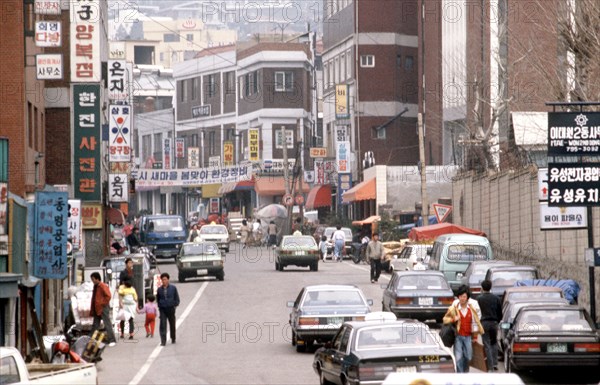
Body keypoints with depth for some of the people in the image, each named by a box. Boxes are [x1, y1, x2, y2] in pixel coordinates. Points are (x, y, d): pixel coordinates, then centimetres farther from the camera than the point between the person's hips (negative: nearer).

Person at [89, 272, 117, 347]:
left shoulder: (103, 286, -12)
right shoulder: (95, 286, 15)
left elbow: (108, 296, -20)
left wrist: (103, 304, -16)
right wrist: (92, 310, 16)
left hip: (103, 309, -9)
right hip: (97, 309, 9)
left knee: (107, 324, -8)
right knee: (95, 325, 12)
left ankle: (112, 340, -7)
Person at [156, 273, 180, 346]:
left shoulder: (173, 288, 0)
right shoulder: (159, 289, 3)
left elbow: (177, 298, 6)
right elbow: (158, 299, 15)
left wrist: (175, 306, -1)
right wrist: (159, 306, 6)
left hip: (171, 309, 0)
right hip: (162, 309, 0)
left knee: (172, 324, 13)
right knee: (162, 325, -12)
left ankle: (173, 338, 33)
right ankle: (163, 341, -15)